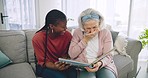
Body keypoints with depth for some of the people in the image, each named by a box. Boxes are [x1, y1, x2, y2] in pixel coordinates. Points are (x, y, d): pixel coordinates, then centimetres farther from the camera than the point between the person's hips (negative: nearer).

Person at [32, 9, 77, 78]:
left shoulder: (67, 35, -10)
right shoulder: (38, 38, -18)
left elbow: (69, 54, 3)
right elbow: (43, 62, -12)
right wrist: (54, 67, -33)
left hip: (62, 64, 3)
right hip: (45, 67, -3)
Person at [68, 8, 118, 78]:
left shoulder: (106, 33, -2)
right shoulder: (77, 32, -1)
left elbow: (108, 56, -6)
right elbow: (72, 55, -7)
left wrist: (100, 63, -26)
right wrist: (85, 40, -13)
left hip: (102, 65, 1)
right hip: (83, 67, -1)